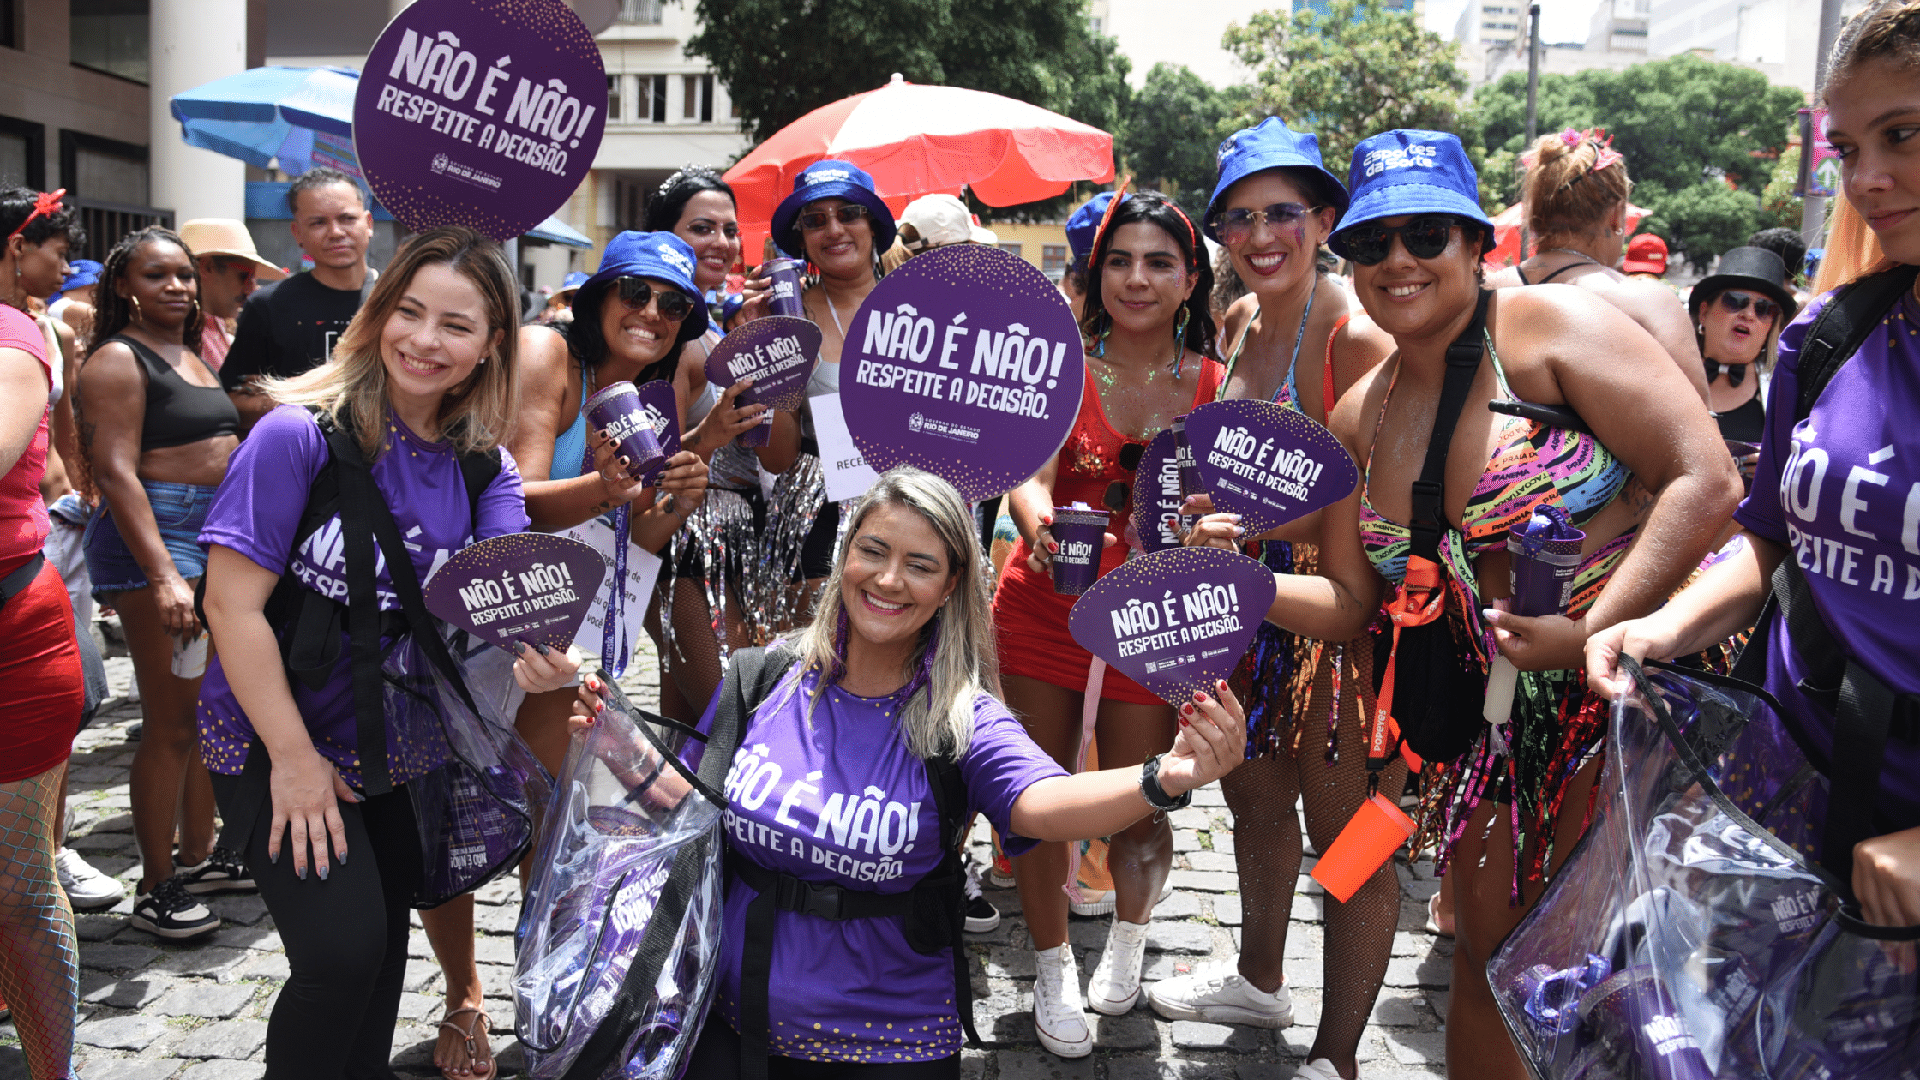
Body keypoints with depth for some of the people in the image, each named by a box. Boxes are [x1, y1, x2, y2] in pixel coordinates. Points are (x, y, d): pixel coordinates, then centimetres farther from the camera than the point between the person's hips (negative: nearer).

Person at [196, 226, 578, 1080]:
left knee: (383, 941, 17)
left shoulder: (484, 466, -2)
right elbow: (232, 603, -18)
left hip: (399, 752, 5)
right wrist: (294, 758, -17)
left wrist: (533, 657, -37)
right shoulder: (301, 433, -18)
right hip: (273, 743, -5)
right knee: (343, 951, -15)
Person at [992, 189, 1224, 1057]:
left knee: (1138, 806, 3)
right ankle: (1053, 962, 30)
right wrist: (1039, 522, -38)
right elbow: (1028, 475, -16)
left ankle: (1130, 929, 39)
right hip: (1044, 605, 0)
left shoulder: (1213, 384, -1)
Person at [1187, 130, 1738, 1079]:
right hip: (1491, 719, 6)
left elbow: (1705, 479, -19)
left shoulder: (1549, 326, -12)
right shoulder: (1357, 420, 6)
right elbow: (1349, 601, 10)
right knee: (1489, 964, 15)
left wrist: (1593, 632, -25)